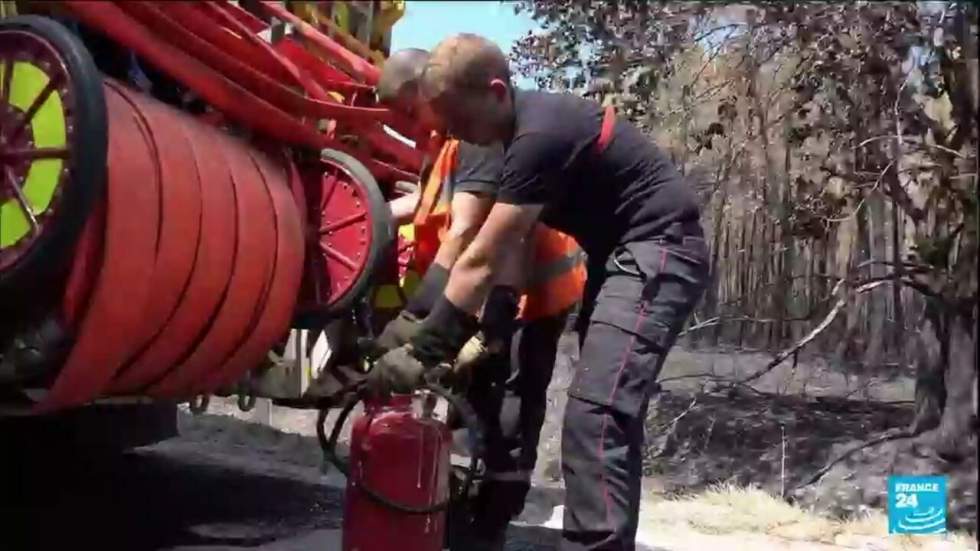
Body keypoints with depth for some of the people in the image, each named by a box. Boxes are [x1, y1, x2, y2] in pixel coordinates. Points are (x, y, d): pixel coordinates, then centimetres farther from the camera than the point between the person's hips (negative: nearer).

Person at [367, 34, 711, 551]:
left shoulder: (539, 136, -23)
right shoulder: (527, 121, 8)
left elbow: (481, 263, -22)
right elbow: (510, 247, 12)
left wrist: (422, 352, -17)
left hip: (658, 252, -11)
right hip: (624, 253, 11)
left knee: (595, 417, -21)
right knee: (610, 416, 11)